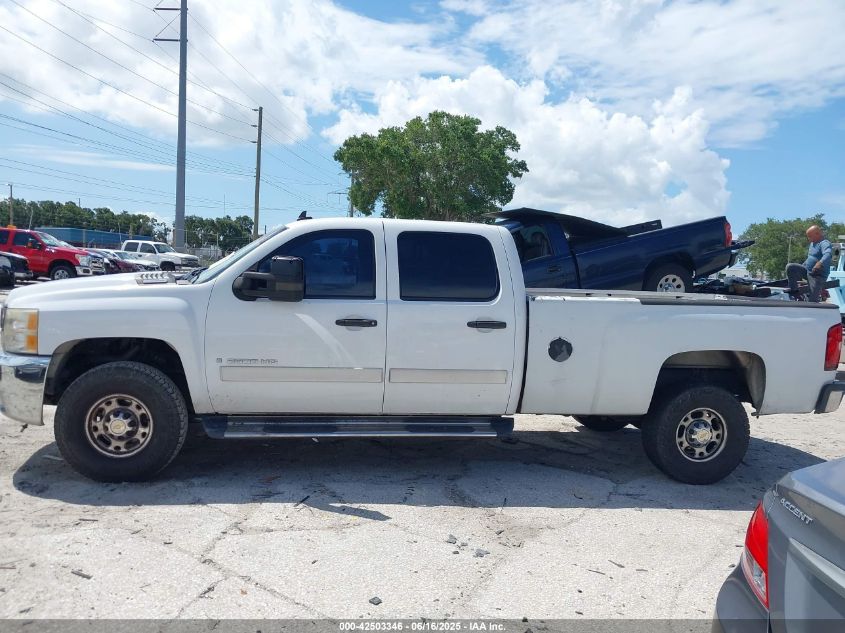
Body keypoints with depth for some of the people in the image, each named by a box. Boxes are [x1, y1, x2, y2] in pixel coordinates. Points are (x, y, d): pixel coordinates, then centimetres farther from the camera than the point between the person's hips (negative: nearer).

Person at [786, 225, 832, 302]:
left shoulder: (824, 244, -14)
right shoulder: (812, 243, 17)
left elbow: (828, 254, -36)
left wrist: (820, 263, -54)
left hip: (818, 275, -8)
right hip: (807, 271, 8)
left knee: (813, 300, -11)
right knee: (790, 267, -10)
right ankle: (794, 290, -4)